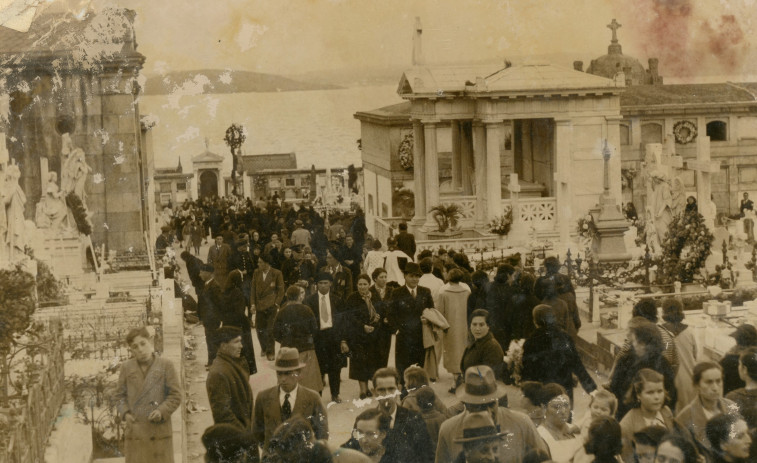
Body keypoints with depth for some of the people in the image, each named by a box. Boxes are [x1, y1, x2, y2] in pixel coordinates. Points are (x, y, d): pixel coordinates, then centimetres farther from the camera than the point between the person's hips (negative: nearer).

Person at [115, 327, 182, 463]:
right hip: (135, 432, 2)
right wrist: (125, 413, -6)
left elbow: (176, 396, 0)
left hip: (159, 430, -2)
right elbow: (120, 396, 12)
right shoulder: (126, 368, 8)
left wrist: (162, 411, -16)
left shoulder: (166, 366, 2)